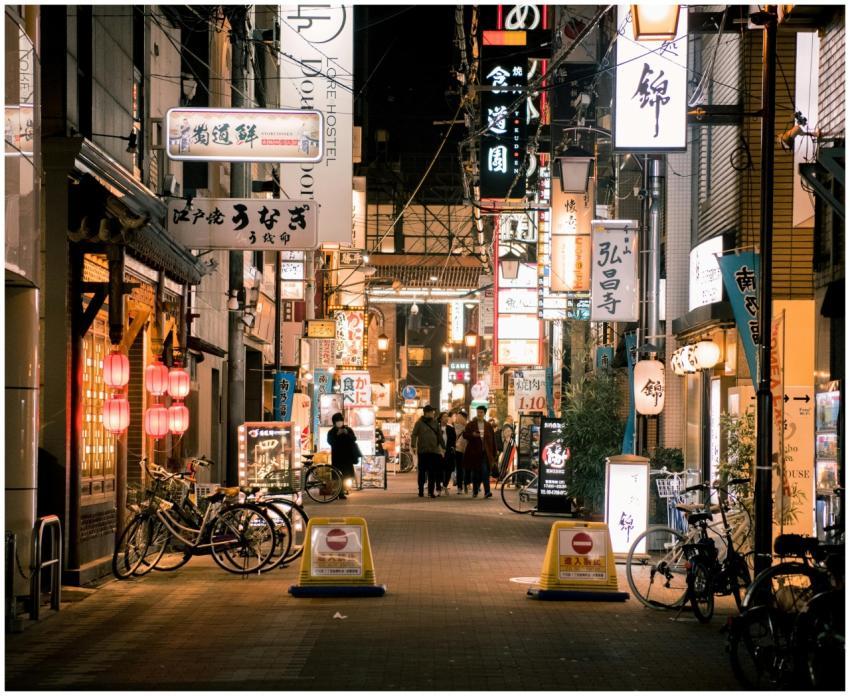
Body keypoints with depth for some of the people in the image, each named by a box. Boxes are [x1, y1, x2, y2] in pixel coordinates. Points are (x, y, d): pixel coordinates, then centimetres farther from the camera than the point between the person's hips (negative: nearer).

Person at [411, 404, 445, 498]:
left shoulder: (435, 424, 12)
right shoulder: (419, 423, 1)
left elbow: (440, 437, 16)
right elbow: (414, 435, -5)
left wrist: (444, 447, 11)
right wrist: (413, 445, -18)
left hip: (434, 451, 3)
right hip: (422, 451, -3)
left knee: (432, 473, 0)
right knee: (422, 472, 4)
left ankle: (431, 492, 2)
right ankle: (421, 491, 12)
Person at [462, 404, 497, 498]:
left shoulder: (488, 426, 9)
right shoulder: (470, 425, 7)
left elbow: (493, 440, 9)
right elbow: (465, 435, -2)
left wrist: (493, 454, 5)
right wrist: (473, 435, -22)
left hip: (485, 453, 0)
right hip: (474, 453, 0)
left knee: (485, 472, -12)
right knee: (475, 473, 6)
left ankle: (487, 492, -14)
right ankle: (475, 492, 18)